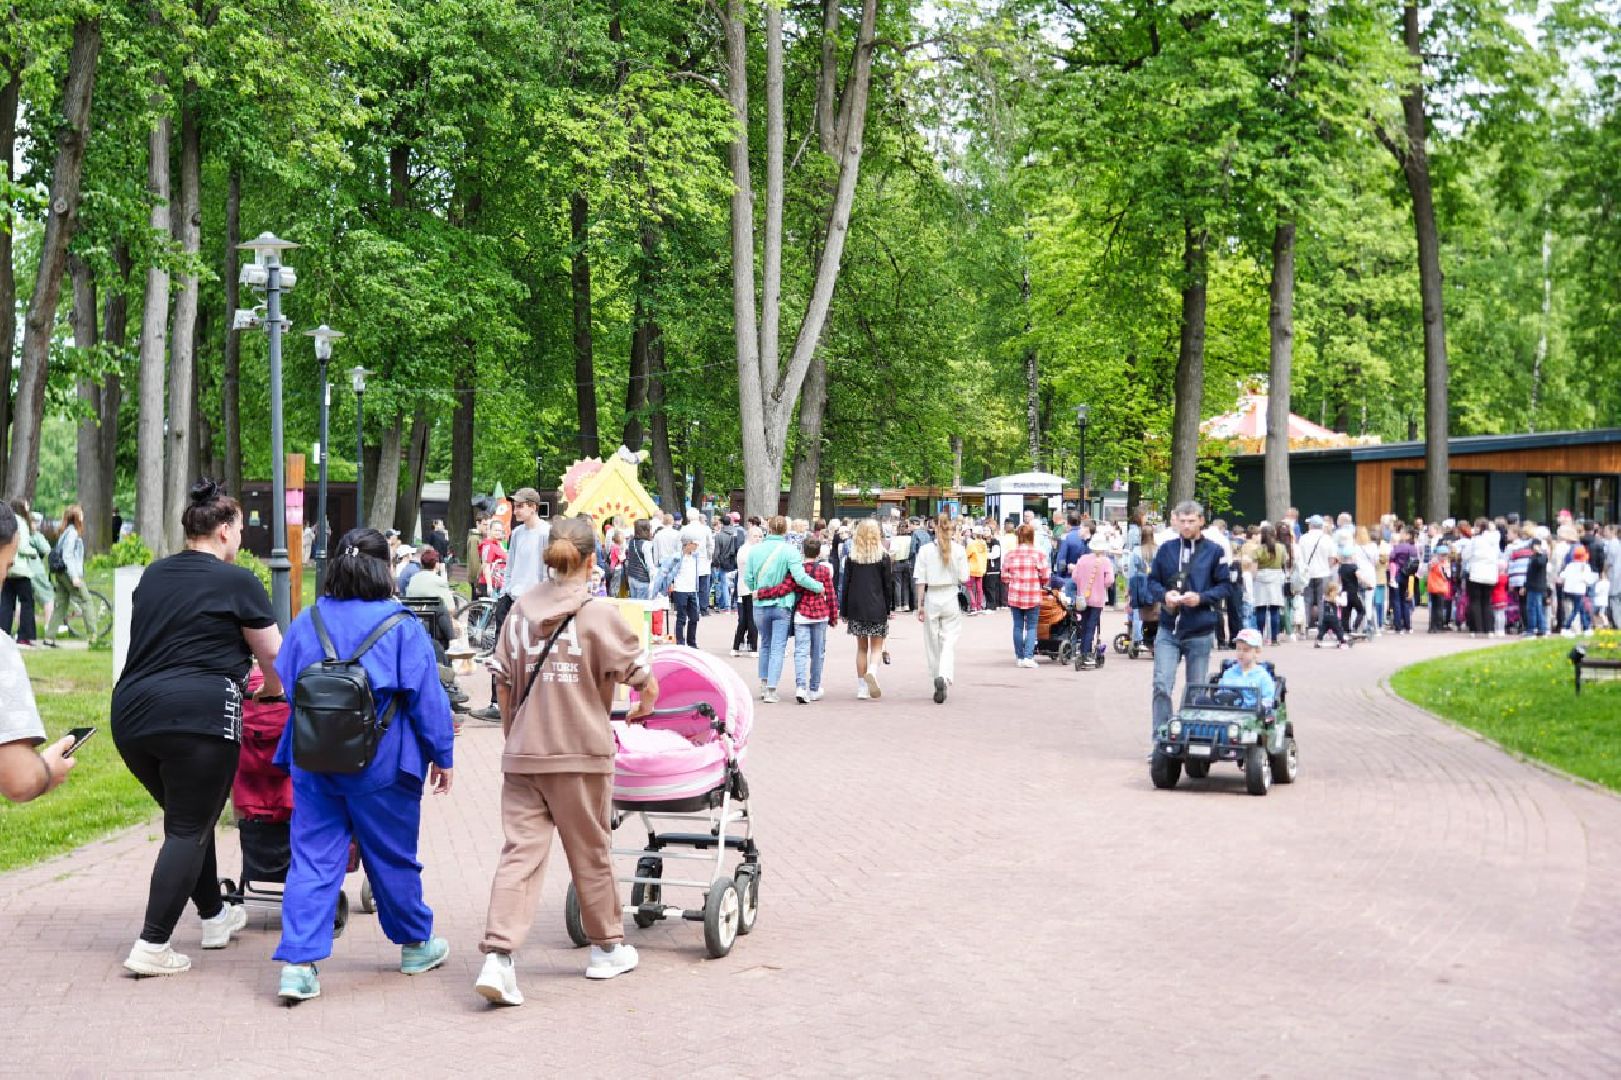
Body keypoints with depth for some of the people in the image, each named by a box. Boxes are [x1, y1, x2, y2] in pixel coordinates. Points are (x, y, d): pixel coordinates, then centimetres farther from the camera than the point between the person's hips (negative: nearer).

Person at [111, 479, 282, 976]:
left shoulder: (152, 576, 17)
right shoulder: (237, 582, -1)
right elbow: (273, 657, 6)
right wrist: (271, 691, 27)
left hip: (131, 712, 7)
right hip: (198, 715, -7)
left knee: (187, 817, 22)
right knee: (189, 829, 1)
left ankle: (215, 917, 34)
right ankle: (152, 946, -3)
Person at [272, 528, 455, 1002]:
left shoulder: (306, 623, 2)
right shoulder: (402, 627, -10)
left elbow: (284, 685, 12)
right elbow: (428, 699, -8)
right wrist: (442, 756, 3)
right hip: (380, 767, -3)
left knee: (313, 858, 3)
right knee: (393, 857, 13)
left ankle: (298, 962, -8)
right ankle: (415, 945, 32)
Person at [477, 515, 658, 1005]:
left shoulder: (521, 610, 3)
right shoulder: (599, 616, -9)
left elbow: (503, 686, 8)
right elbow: (646, 685, -6)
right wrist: (639, 710, 17)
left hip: (523, 756, 3)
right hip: (581, 754, -3)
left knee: (520, 851, 1)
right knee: (591, 853, 12)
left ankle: (498, 955, -13)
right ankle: (607, 948, 29)